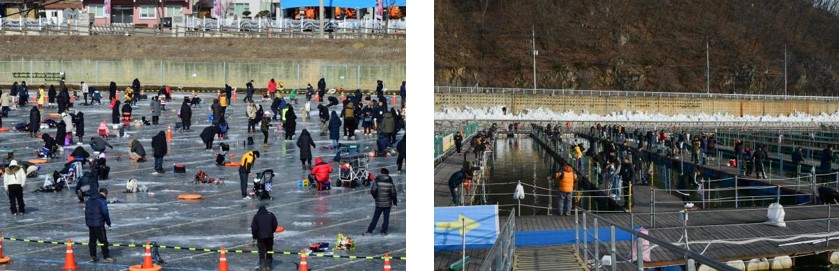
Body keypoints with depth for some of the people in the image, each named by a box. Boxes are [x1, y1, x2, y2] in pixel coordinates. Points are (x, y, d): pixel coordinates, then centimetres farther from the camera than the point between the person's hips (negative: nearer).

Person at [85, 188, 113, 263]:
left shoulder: (89, 200, 12)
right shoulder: (102, 201, -12)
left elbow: (86, 212, 18)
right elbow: (105, 213, -14)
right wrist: (108, 223, -1)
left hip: (90, 224, 7)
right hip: (99, 224, -7)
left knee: (92, 240, 14)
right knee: (103, 241, -1)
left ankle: (92, 257, 17)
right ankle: (106, 257, 1)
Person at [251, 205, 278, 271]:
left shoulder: (256, 216, -1)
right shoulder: (271, 215, 3)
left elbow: (254, 227, -3)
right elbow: (275, 225, 3)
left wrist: (254, 237, 4)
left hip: (260, 236, -1)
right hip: (269, 236, 2)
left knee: (261, 251, 3)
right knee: (269, 251, 12)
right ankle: (268, 265, 16)